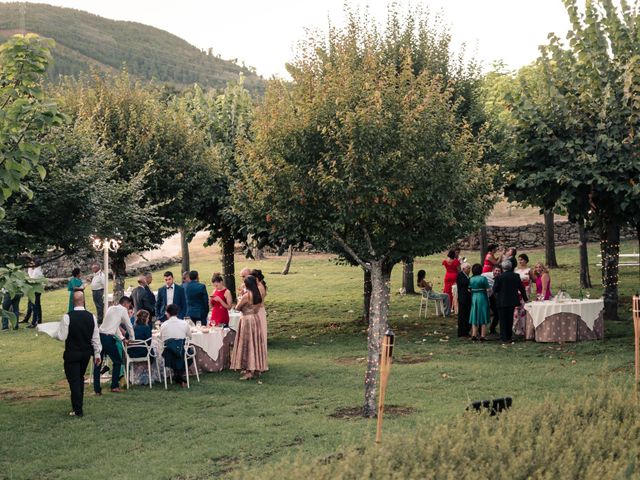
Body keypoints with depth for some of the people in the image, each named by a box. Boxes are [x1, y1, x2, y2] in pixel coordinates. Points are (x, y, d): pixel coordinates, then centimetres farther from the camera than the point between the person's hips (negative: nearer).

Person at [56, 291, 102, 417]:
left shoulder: (68, 317, -17)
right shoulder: (91, 317, -4)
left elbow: (61, 336, -14)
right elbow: (95, 337, 2)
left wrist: (55, 333, 8)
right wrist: (97, 354, 10)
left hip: (72, 354, -5)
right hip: (86, 353, 5)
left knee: (74, 381, 2)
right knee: (80, 379, 20)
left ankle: (78, 410, 2)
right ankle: (78, 406, 27)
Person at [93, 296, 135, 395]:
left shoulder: (111, 308, 23)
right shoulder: (123, 310, 4)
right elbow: (129, 326, 11)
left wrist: (121, 338, 37)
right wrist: (132, 339, 26)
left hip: (99, 335, 6)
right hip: (108, 338, -6)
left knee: (97, 363, 9)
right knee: (117, 362, 12)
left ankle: (97, 389, 8)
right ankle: (114, 386, 12)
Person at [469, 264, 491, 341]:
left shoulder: (471, 279, 1)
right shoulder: (483, 278, -11)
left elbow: (470, 289, 4)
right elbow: (487, 290, -10)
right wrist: (488, 298, 5)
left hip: (474, 298, 4)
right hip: (482, 298, -4)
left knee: (474, 317, 11)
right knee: (483, 317, 3)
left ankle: (474, 335, 9)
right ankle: (483, 336, 1)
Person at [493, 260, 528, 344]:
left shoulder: (500, 277, -16)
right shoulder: (516, 276, -2)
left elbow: (495, 289, -12)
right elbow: (521, 288, 6)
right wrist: (525, 298, 17)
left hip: (502, 302, -5)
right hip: (512, 301, 5)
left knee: (503, 321, 3)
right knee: (510, 319, 16)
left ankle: (504, 338, 3)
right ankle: (509, 337, 23)